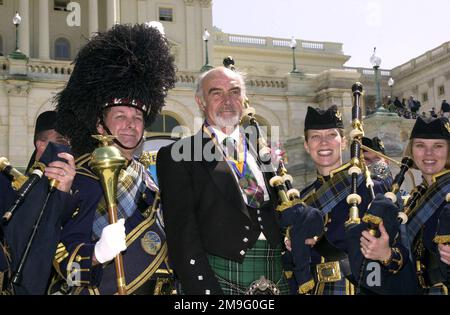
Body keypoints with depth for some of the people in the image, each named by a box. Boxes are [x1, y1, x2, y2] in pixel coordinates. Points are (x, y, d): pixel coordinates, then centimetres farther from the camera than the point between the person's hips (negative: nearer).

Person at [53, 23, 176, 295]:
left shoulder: (144, 173, 3)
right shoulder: (77, 179, -14)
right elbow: (63, 257, -18)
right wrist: (98, 253, -35)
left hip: (153, 289, 6)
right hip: (102, 290, -6)